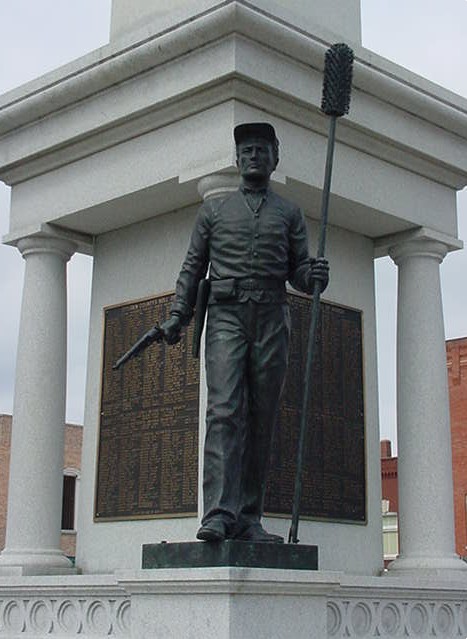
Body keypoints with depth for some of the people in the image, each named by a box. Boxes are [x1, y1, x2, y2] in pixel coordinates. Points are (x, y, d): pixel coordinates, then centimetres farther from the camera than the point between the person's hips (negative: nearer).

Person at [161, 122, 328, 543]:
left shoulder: (289, 213, 19)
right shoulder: (213, 210, 18)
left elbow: (297, 270, 13)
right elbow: (193, 267, 15)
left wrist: (314, 276, -11)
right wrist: (177, 315, 2)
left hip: (271, 319, 1)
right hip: (226, 316, -1)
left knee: (263, 420, -2)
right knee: (225, 411, -17)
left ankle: (248, 519, 1)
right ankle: (219, 513, -24)